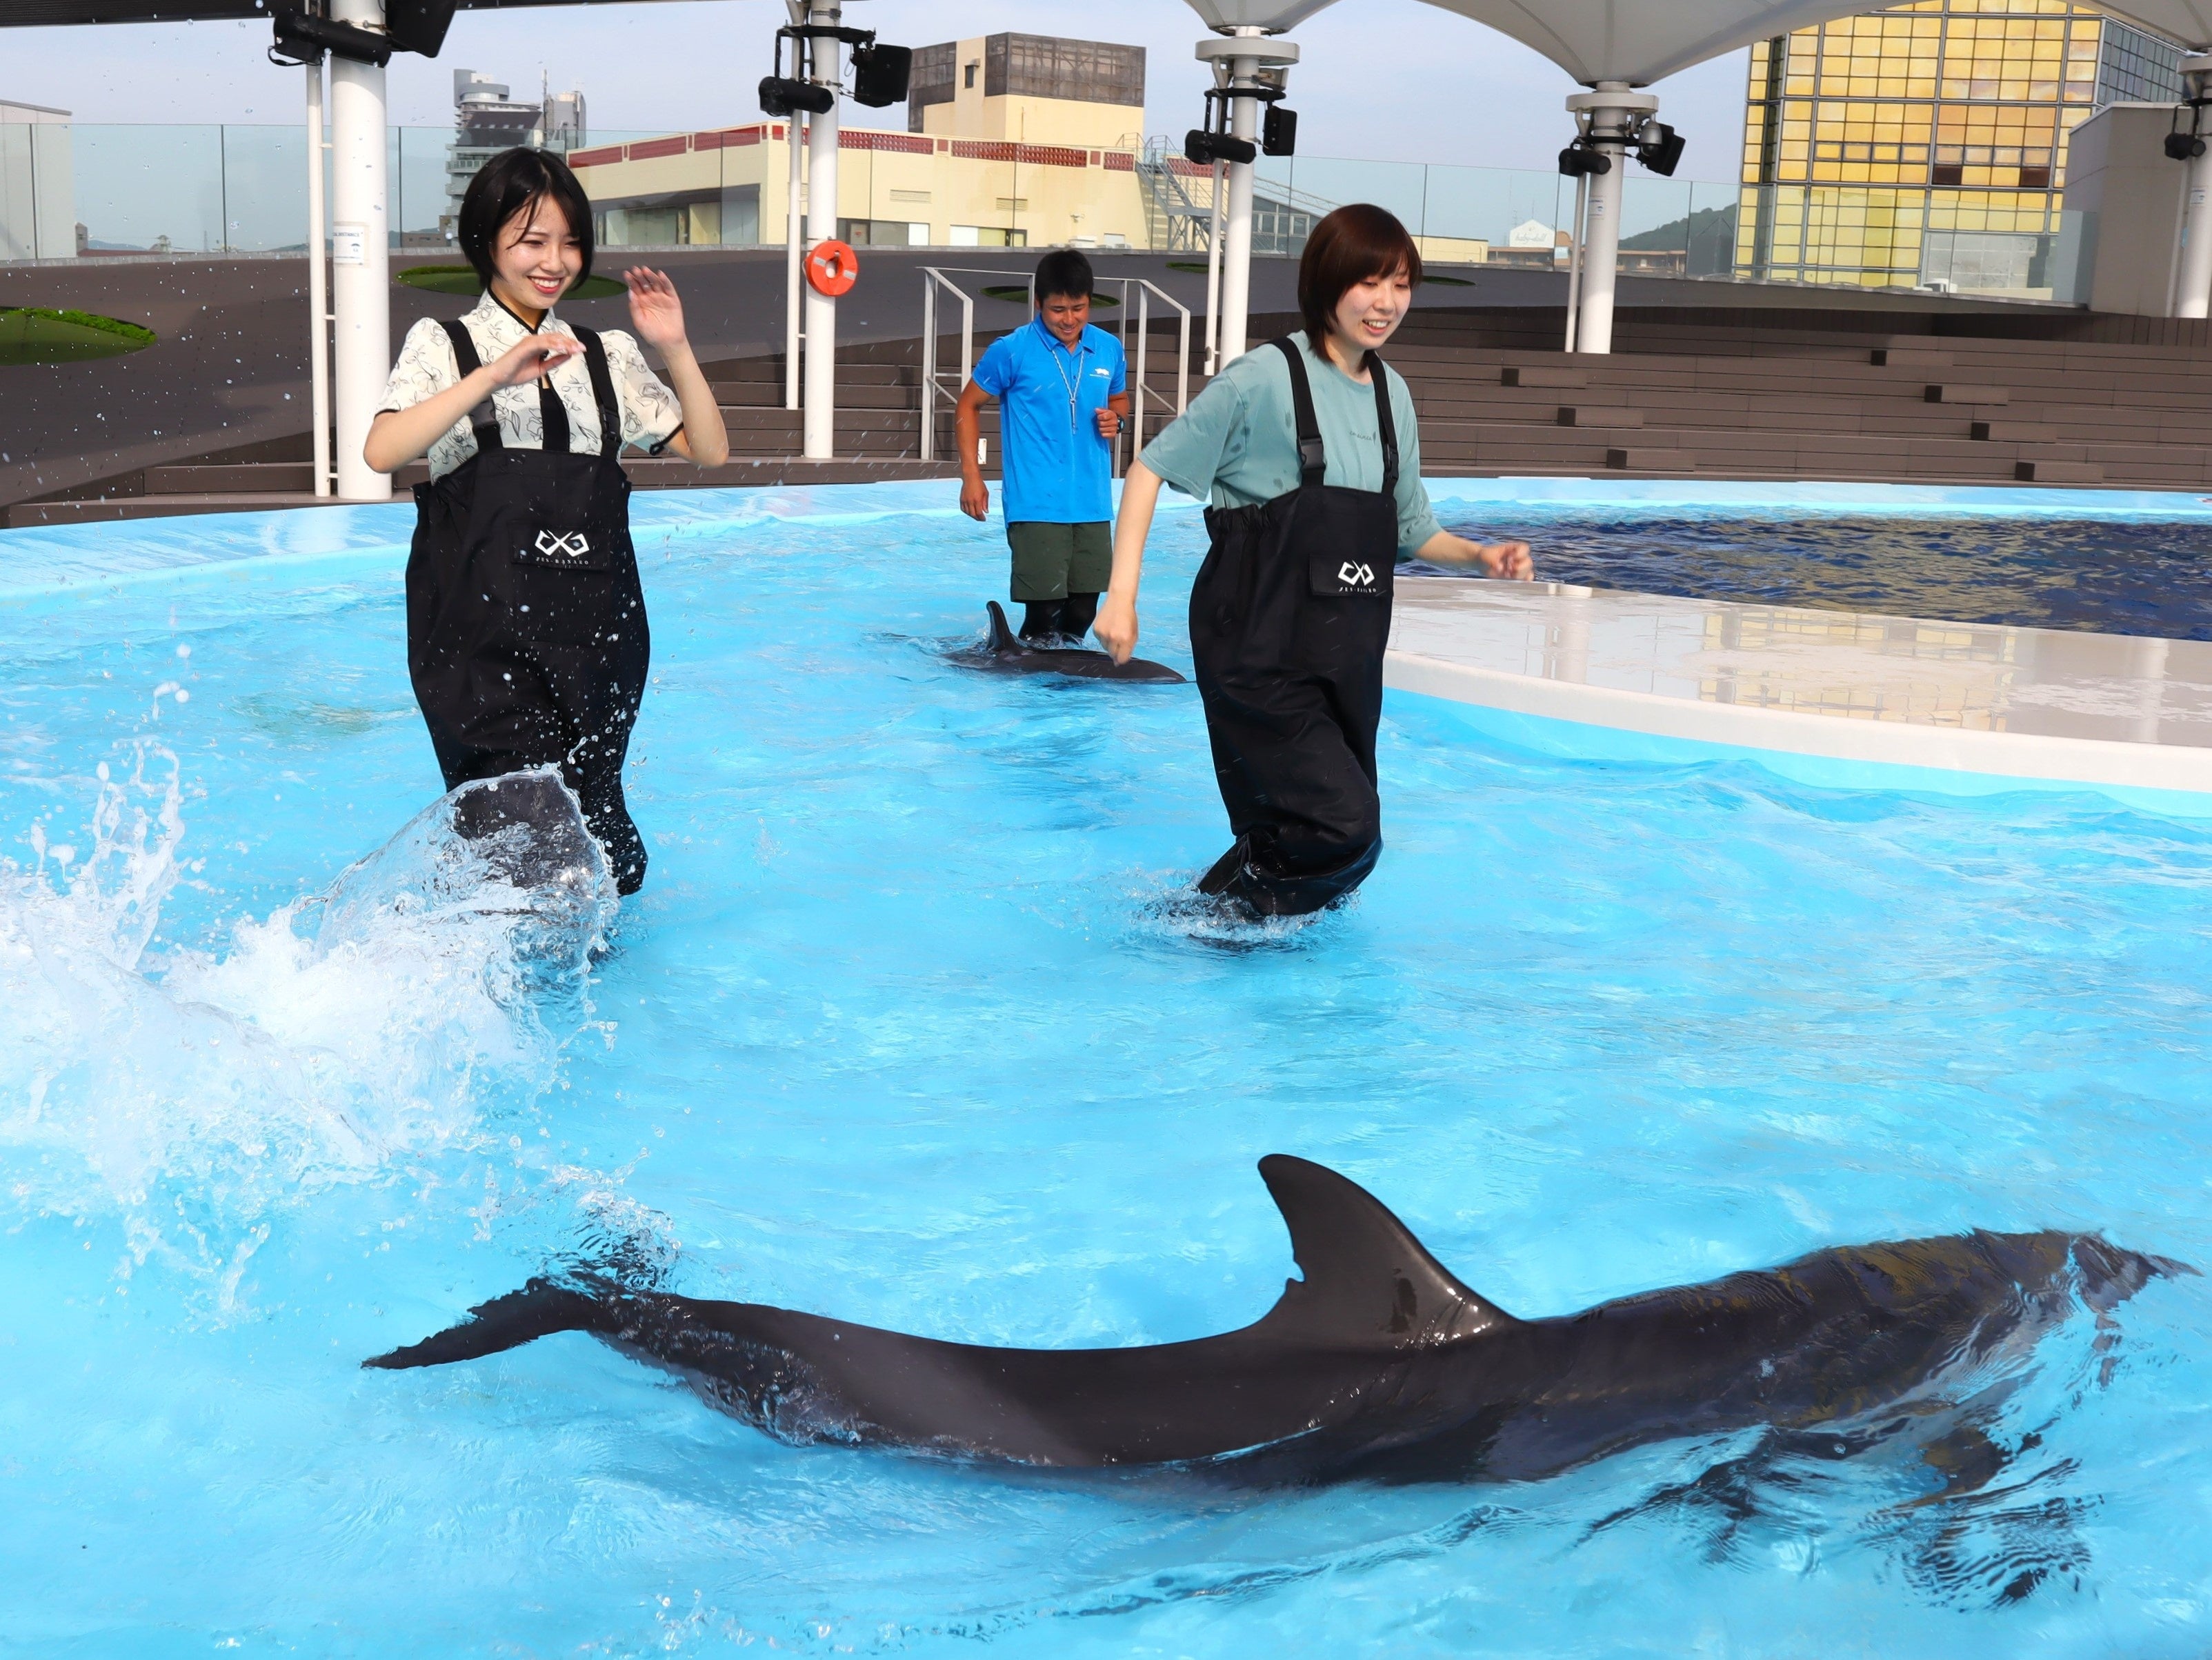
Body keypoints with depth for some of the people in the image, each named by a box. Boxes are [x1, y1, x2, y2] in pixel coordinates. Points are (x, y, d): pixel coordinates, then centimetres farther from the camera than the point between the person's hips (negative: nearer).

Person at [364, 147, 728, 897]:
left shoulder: (607, 356, 15)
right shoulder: (442, 346, 5)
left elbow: (710, 452, 9)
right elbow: (382, 451, -13)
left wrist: (676, 350, -3)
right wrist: (496, 375, -19)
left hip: (595, 635, 4)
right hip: (483, 634, -4)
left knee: (611, 866, 6)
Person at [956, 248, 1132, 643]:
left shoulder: (1108, 349, 8)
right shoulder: (1013, 351, -5)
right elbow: (968, 405, 5)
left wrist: (1116, 418, 2)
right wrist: (971, 476, -2)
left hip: (1092, 504, 4)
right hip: (1036, 504, -4)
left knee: (1084, 609, 6)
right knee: (1045, 611, -9)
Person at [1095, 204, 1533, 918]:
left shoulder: (1393, 394, 11)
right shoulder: (1265, 378, -10)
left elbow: (1410, 530, 20)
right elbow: (1152, 468, -5)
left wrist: (1480, 554, 1)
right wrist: (1121, 595, -12)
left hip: (1348, 656, 7)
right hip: (1261, 652, -7)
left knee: (1337, 844, 10)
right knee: (1344, 826, -17)